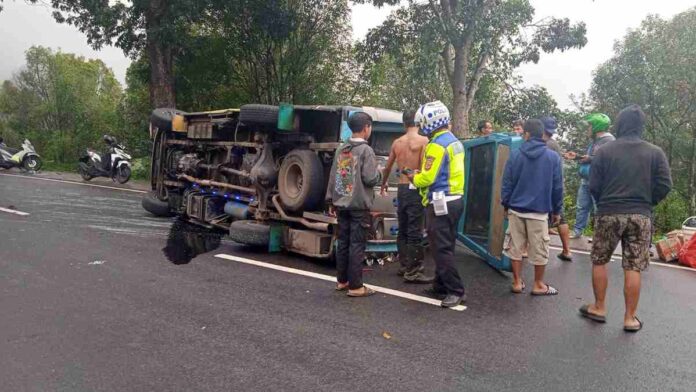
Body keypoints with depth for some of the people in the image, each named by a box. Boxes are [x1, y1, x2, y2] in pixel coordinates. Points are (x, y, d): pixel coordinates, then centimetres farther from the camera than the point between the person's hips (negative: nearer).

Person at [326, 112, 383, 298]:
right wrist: (379, 172, 5)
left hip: (341, 204, 7)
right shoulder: (366, 150, -11)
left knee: (343, 243, 13)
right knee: (357, 245, -2)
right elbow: (370, 179, -16)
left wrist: (330, 200, 17)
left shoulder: (341, 149, 9)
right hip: (359, 206, -6)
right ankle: (355, 286, 2)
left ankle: (342, 281, 21)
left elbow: (332, 176, 11)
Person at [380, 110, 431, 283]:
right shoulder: (423, 140, -8)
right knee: (415, 232, -4)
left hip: (402, 189, 6)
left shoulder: (397, 142, 9)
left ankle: (404, 266, 24)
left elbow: (388, 167, 19)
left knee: (403, 230, 15)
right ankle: (413, 272, -2)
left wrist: (383, 185, 34)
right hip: (415, 189, -6)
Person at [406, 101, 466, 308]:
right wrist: (421, 173, 14)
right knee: (446, 247, 14)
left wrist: (414, 178, 1)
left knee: (442, 250, -5)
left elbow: (427, 178, -19)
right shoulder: (454, 142, 14)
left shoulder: (437, 145, -16)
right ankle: (440, 287, 23)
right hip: (455, 200, 10)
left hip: (440, 203, -10)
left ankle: (456, 292, -1)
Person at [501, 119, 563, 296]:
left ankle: (517, 283, 16)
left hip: (516, 209, 1)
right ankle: (538, 285, 18)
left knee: (515, 247, 10)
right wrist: (557, 210, 9)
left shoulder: (515, 155, -3)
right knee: (539, 250, 9)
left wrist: (505, 204, 10)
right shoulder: (553, 157, -3)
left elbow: (507, 183, -1)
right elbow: (557, 187, 0)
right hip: (539, 211, -1)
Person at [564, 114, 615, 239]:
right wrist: (576, 157, 16)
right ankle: (577, 231, 20)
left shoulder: (609, 140, -12)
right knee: (581, 206, 13)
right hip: (586, 180, 10)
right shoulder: (595, 141, 18)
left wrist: (590, 159, -24)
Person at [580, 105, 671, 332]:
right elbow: (665, 186, -1)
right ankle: (630, 318, 12)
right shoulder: (655, 153, 1)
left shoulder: (605, 151, -3)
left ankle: (599, 308, 20)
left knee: (599, 261, 14)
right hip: (641, 216, 1)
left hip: (609, 213, -1)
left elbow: (594, 186, -4)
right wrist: (647, 203, 16)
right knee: (633, 268, 5)